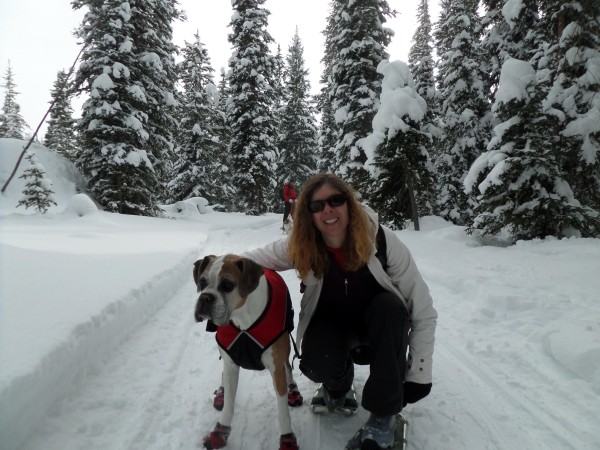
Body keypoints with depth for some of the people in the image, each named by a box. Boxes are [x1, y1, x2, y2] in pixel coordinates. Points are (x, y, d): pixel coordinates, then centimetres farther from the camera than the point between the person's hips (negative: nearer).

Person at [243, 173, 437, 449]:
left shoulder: (382, 241, -27)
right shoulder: (300, 247, -21)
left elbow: (423, 310, -21)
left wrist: (419, 374, -21)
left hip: (380, 321, 0)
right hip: (332, 321, 1)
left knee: (389, 306, -34)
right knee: (318, 366, -30)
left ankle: (384, 414, -19)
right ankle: (338, 384, 10)